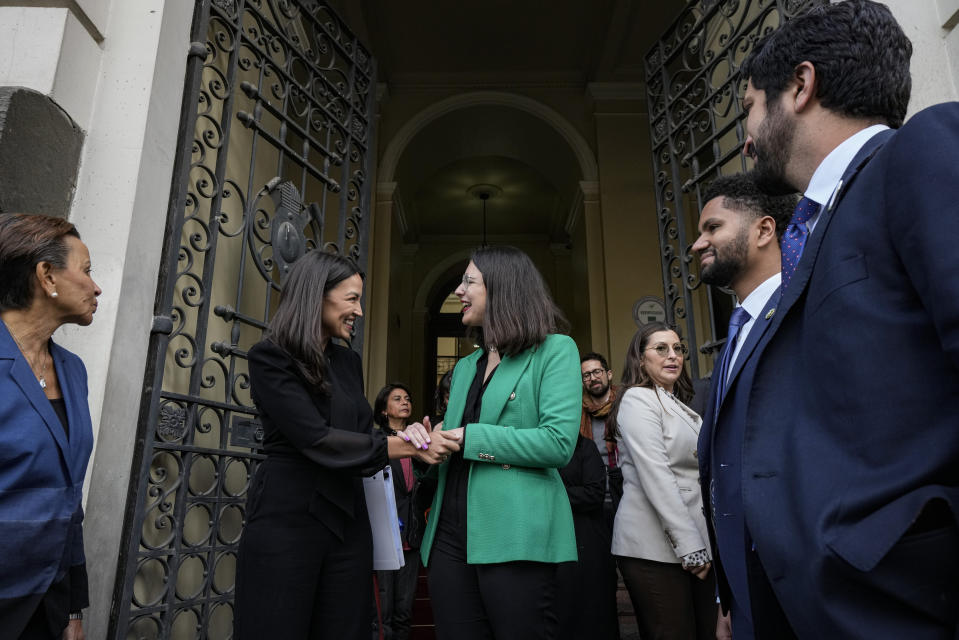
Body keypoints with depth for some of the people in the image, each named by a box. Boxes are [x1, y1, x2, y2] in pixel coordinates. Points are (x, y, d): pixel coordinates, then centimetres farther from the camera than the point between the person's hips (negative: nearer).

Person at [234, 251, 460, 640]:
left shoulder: (349, 362, 12)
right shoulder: (270, 358, -10)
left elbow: (361, 434, 11)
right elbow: (317, 439, -20)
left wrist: (407, 437, -10)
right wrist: (405, 446, -21)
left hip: (348, 520, 6)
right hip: (286, 519, -6)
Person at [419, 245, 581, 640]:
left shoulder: (554, 350, -2)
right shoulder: (466, 366, 18)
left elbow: (558, 443, -15)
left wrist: (470, 439, -11)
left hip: (516, 534, -6)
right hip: (450, 533, 6)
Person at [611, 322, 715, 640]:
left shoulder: (679, 405, 19)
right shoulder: (638, 398, -7)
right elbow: (655, 476, -15)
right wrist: (689, 545, -18)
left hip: (694, 543, 8)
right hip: (657, 547, -8)